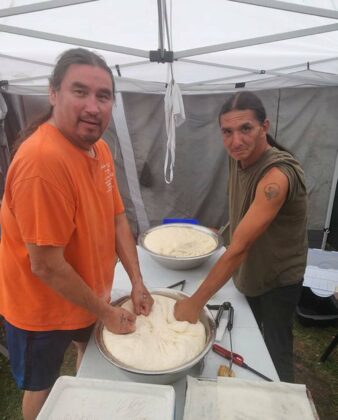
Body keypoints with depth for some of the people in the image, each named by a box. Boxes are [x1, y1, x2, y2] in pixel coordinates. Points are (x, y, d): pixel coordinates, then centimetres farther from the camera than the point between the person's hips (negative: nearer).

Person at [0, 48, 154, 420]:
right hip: (42, 309, -8)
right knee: (42, 387, 20)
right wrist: (106, 313, -17)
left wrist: (137, 283, -5)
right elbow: (46, 266, -29)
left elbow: (117, 219, -1)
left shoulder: (99, 147, -5)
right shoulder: (43, 159, -32)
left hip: (88, 296, 9)